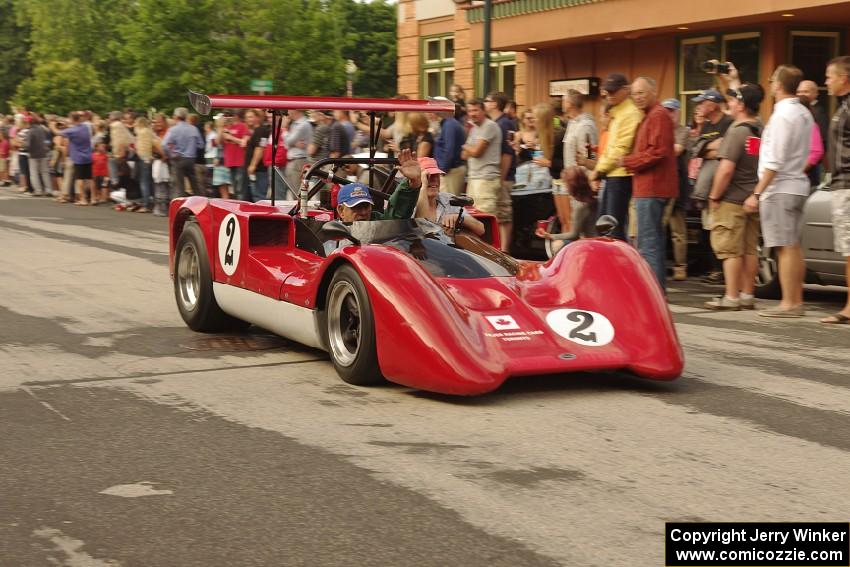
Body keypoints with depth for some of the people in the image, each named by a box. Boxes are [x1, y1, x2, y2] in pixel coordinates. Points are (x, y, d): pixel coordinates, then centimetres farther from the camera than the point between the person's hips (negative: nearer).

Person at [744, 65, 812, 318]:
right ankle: (796, 301, 17)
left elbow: (775, 162, -21)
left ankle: (789, 304, -5)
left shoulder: (782, 115, -16)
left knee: (785, 248, -7)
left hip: (779, 188, -9)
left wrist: (757, 193, -18)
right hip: (798, 184, 9)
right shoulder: (804, 113, 12)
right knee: (793, 247, 12)